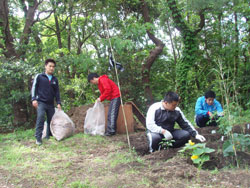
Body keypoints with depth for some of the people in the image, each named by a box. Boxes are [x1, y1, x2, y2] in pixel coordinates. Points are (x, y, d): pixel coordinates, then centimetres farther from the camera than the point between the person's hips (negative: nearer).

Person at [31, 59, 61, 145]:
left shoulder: (55, 79, 13)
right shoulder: (39, 76, 3)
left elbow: (57, 92, 15)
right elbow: (34, 88, 1)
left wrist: (58, 103, 6)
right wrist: (34, 99, -10)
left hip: (51, 104, 5)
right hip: (41, 102, -4)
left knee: (51, 120, 4)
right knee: (40, 117, -20)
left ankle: (48, 136, 19)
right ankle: (38, 138, -17)